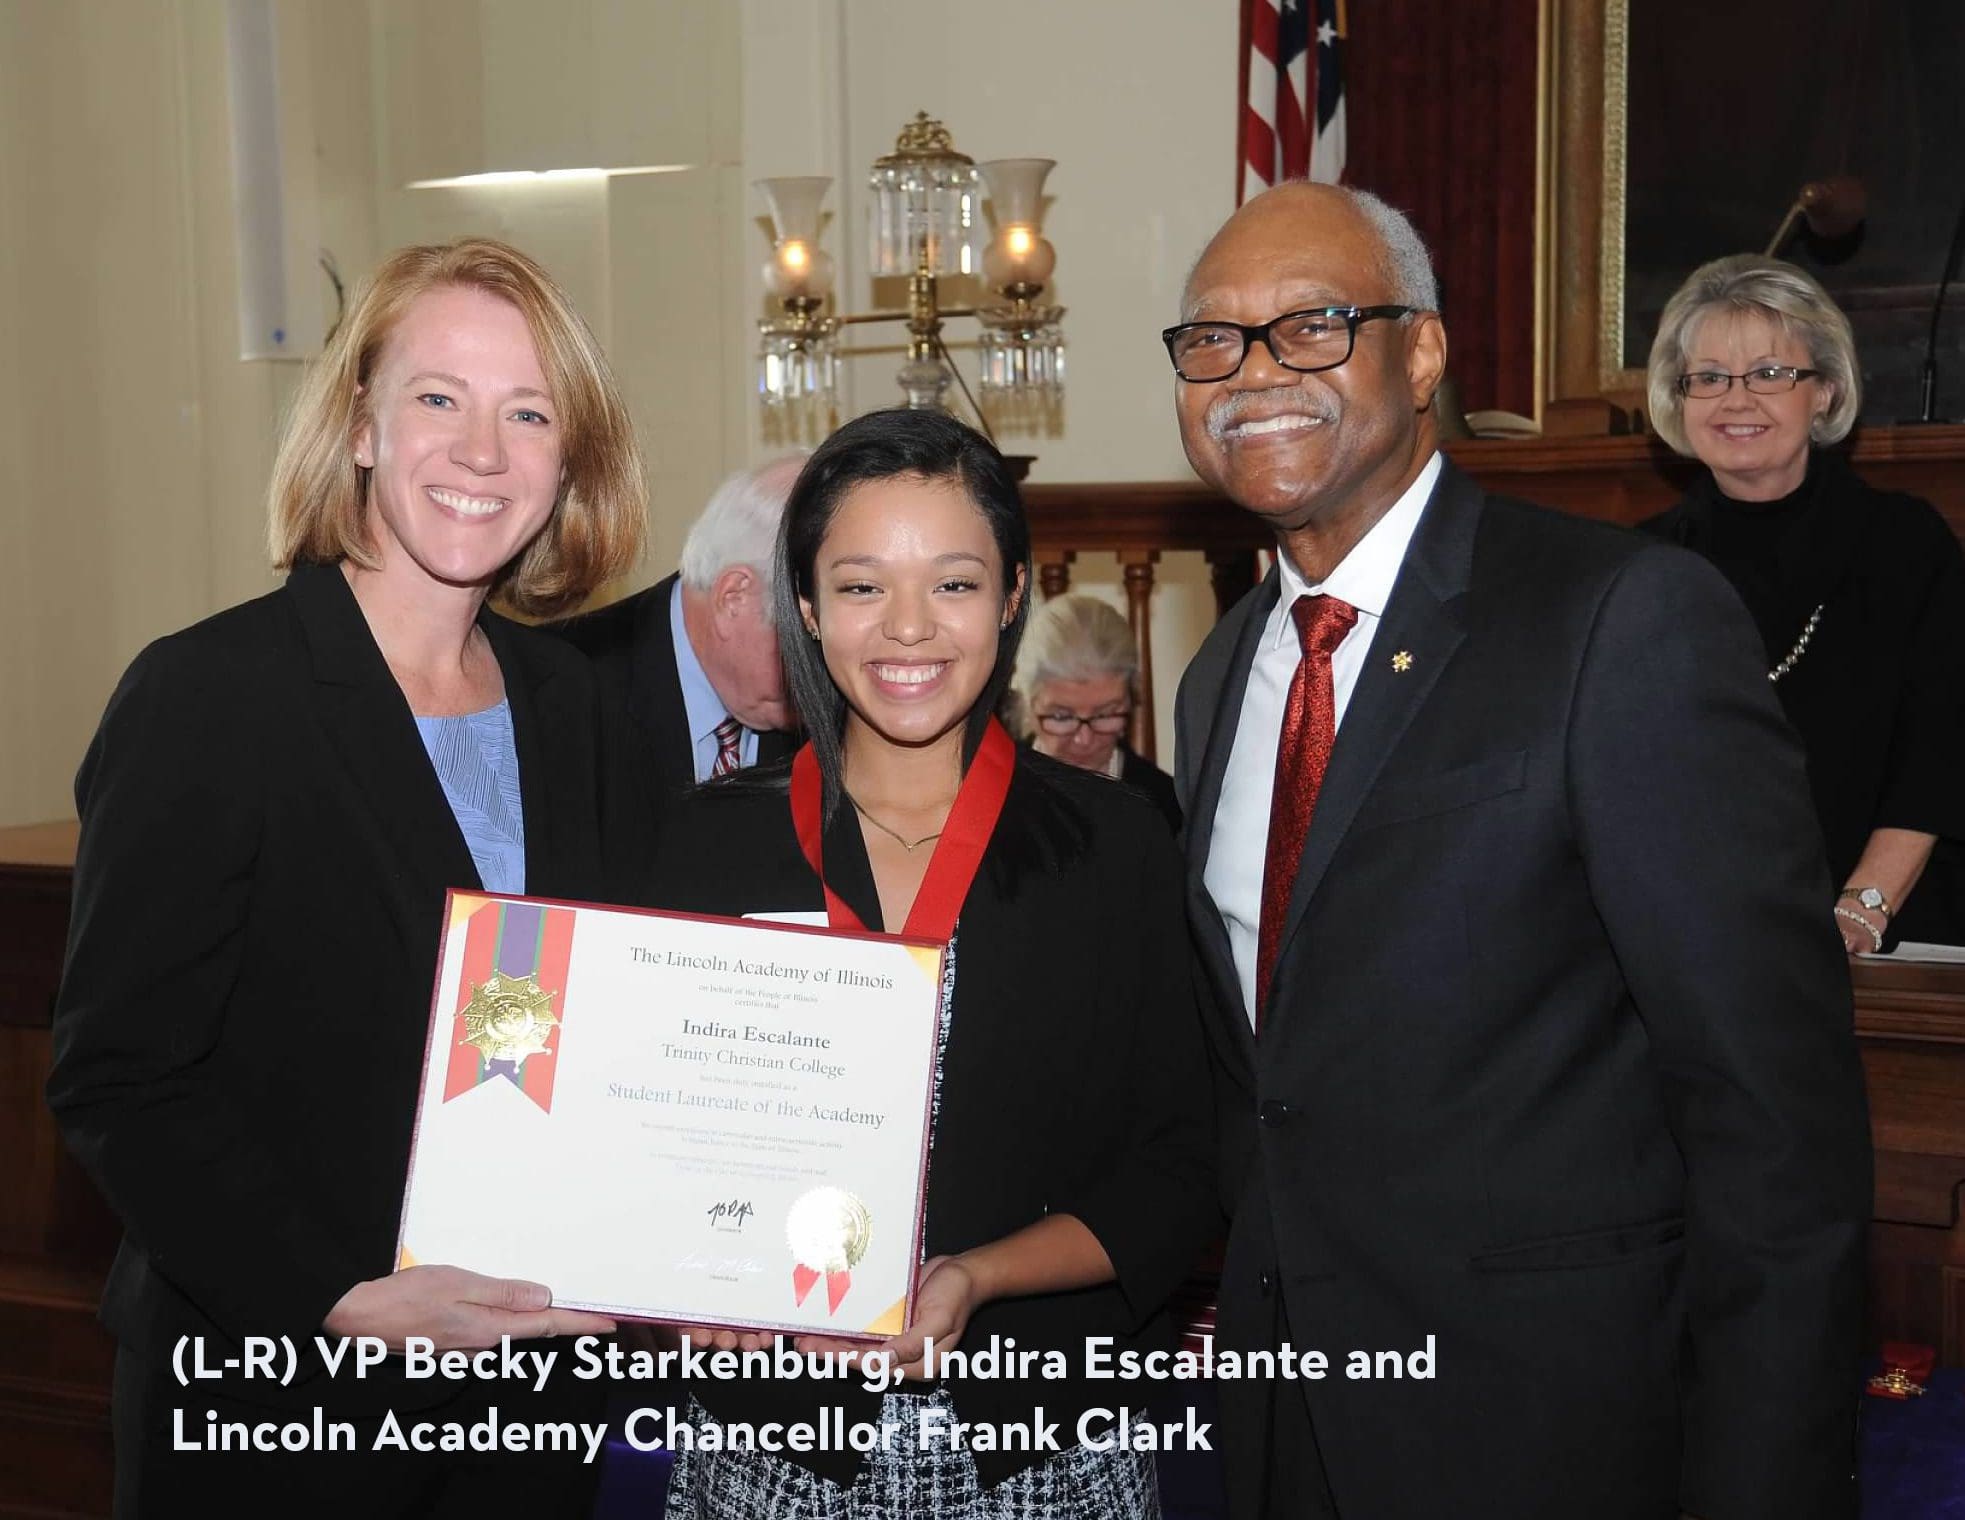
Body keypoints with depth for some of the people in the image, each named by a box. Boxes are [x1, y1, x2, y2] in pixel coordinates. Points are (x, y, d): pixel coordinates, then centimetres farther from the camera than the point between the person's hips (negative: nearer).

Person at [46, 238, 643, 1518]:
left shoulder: (566, 706, 4)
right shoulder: (208, 695, -13)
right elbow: (117, 1077, -14)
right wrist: (343, 1303, -23)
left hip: (531, 1364, 5)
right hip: (272, 1404, -5)